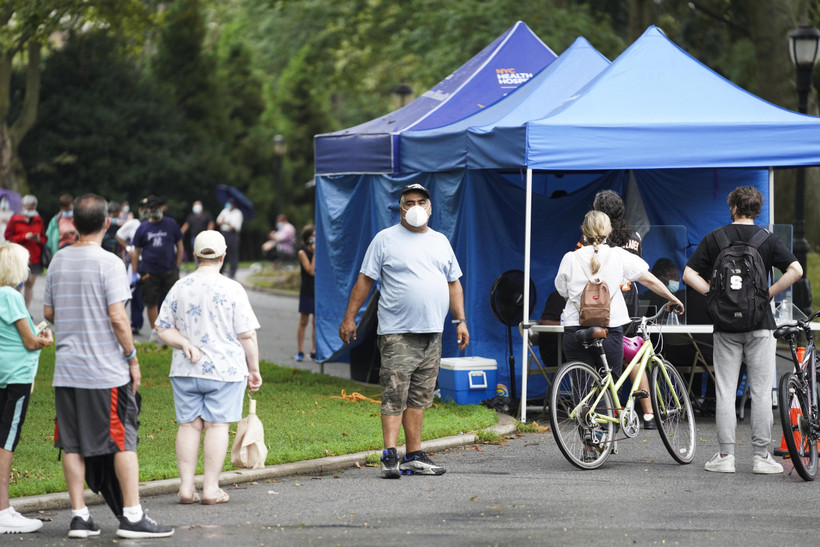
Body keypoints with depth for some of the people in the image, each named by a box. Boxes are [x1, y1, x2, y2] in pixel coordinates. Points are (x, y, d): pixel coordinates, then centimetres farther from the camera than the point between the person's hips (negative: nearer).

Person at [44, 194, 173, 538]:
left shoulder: (58, 260, 6)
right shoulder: (108, 263, -12)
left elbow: (48, 312, 13)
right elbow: (117, 317, -16)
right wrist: (133, 358, -6)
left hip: (66, 368, 6)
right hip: (106, 370, -5)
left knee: (72, 445, 8)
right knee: (123, 442, 2)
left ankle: (79, 516, 8)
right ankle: (132, 515, 2)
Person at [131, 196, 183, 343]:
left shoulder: (171, 224, 4)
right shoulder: (142, 228, 5)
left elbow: (179, 245, 10)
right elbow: (136, 251, 9)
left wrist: (177, 266, 4)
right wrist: (134, 273, 6)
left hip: (169, 271, 0)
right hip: (149, 272, 0)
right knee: (151, 303, 4)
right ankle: (154, 330, 18)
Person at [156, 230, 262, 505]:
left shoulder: (180, 288, 4)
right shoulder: (232, 289, -8)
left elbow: (163, 328, 6)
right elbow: (247, 335, -7)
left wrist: (184, 343, -5)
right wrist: (254, 369, 1)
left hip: (185, 370, 3)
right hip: (224, 369, -3)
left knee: (189, 425, 8)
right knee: (216, 425, 1)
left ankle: (186, 487, 6)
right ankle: (211, 488, 0)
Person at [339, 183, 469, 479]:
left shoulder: (440, 241, 16)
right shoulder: (385, 239, 1)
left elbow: (454, 284, 20)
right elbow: (365, 280, 1)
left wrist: (461, 320, 11)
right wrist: (349, 317, -3)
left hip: (432, 332, 5)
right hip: (397, 332, -5)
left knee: (419, 398, 8)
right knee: (394, 395, -10)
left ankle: (414, 456, 11)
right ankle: (390, 456, -13)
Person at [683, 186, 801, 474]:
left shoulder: (714, 238, 3)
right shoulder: (767, 239, 0)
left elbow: (689, 274, -1)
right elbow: (795, 270, -12)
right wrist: (767, 294, -4)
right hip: (760, 322, -1)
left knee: (725, 391, 4)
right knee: (760, 391, 2)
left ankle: (725, 456, 2)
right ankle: (761, 456, 1)